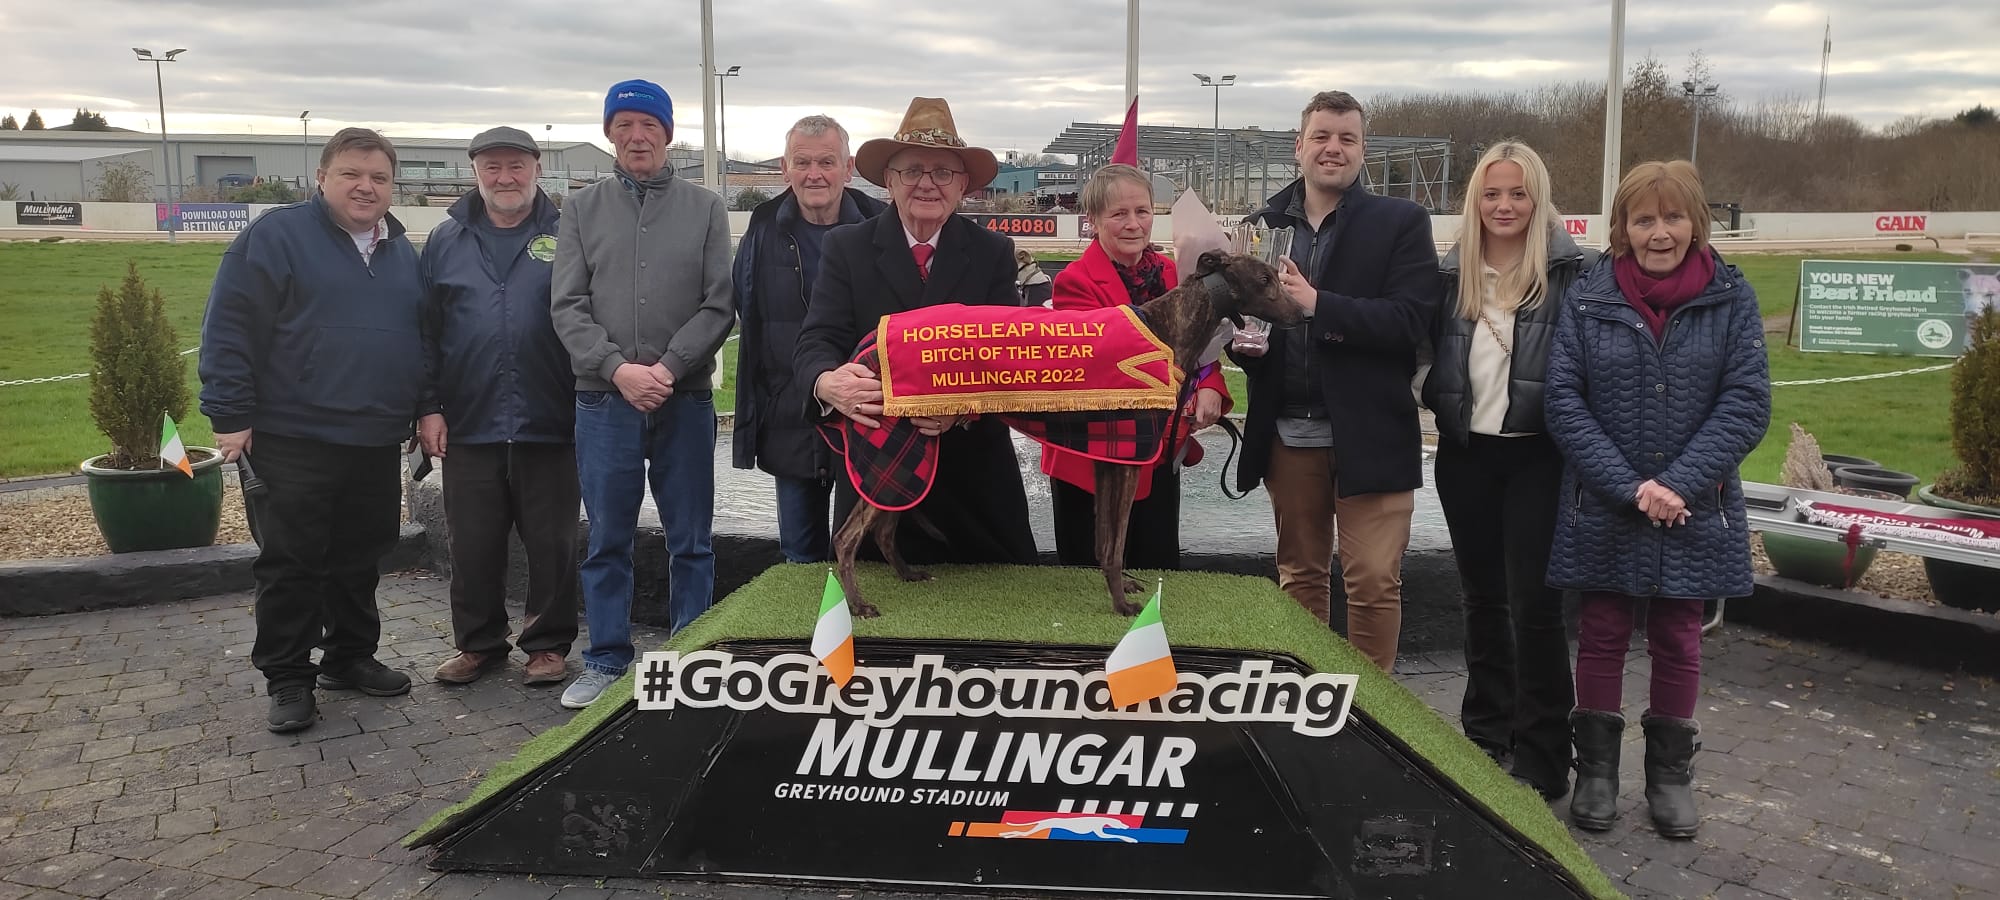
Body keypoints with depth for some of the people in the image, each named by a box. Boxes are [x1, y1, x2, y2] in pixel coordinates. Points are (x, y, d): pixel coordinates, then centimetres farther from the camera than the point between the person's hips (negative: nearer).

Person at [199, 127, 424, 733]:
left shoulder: (403, 253, 14)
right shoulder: (277, 235, -6)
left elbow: (425, 339, 21)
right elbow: (227, 328, -9)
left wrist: (428, 408, 13)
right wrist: (230, 415, -13)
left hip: (378, 443, 6)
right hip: (294, 441, -6)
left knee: (360, 559, 14)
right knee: (291, 564, 1)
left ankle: (350, 657, 28)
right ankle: (287, 679, 12)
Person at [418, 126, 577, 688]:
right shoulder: (447, 240, 9)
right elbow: (425, 330, 9)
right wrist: (427, 408, 2)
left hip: (549, 425, -2)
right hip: (469, 425, 2)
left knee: (552, 543, 6)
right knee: (472, 545, 9)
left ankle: (547, 644, 20)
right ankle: (478, 643, 25)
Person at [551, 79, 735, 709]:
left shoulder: (704, 208, 6)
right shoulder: (582, 209, 8)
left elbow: (718, 306, -1)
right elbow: (568, 307, 1)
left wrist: (669, 367, -13)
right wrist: (618, 368, -13)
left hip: (685, 399, 0)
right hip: (604, 399, 1)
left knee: (691, 543, 6)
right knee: (607, 542, 7)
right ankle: (606, 661, 18)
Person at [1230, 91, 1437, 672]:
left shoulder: (1401, 223, -1)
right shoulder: (1264, 224, 10)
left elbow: (1410, 319, -13)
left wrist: (1318, 304, -22)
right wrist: (1242, 344, -7)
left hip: (1368, 433, -4)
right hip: (1287, 431, 4)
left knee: (1373, 581, -1)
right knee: (1299, 575, 15)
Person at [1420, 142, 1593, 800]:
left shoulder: (1572, 271, -6)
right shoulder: (1451, 274, 6)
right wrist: (1441, 407, 2)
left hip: (1537, 456, -4)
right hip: (1465, 455, 4)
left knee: (1533, 604, -3)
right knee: (1481, 597, 14)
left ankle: (1540, 757, 9)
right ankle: (1486, 734, 28)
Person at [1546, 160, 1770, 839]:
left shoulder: (1731, 298, -2)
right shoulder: (1587, 299, -4)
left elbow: (1746, 402, -8)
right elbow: (1564, 401, -8)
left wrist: (1679, 486, -18)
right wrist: (1629, 488, -17)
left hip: (1697, 510, 1)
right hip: (1602, 509, 0)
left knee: (1678, 639, 12)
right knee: (1603, 635, 9)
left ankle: (1670, 771, 28)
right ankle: (1595, 767, 24)